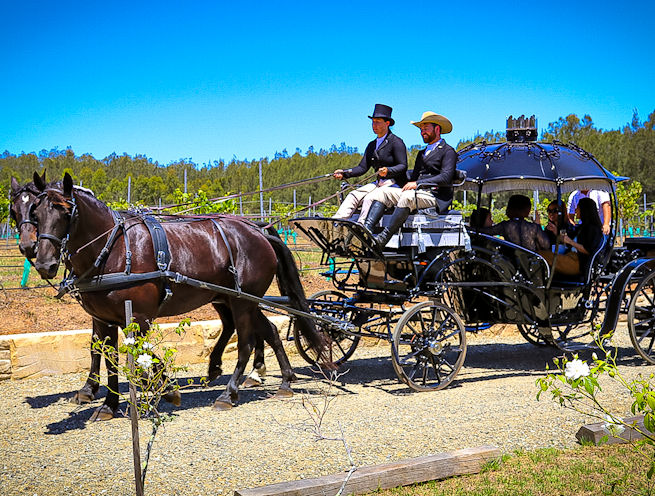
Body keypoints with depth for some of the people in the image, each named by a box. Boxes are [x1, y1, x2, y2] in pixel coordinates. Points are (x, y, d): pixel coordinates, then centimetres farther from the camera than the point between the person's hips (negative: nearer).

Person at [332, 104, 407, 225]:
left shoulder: (396, 142, -6)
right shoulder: (372, 145, 17)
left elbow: (403, 166, -11)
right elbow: (362, 168, 12)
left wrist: (388, 171, -30)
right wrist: (344, 173, -3)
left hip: (395, 184, -7)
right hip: (378, 183, 7)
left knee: (369, 198, -30)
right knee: (353, 196, -13)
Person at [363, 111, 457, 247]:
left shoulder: (448, 151, 2)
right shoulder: (422, 153, 29)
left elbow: (446, 178, -12)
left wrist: (418, 184, -18)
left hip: (436, 197, -8)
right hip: (416, 194, 8)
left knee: (408, 196, -36)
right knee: (382, 192, -10)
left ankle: (383, 238, -39)